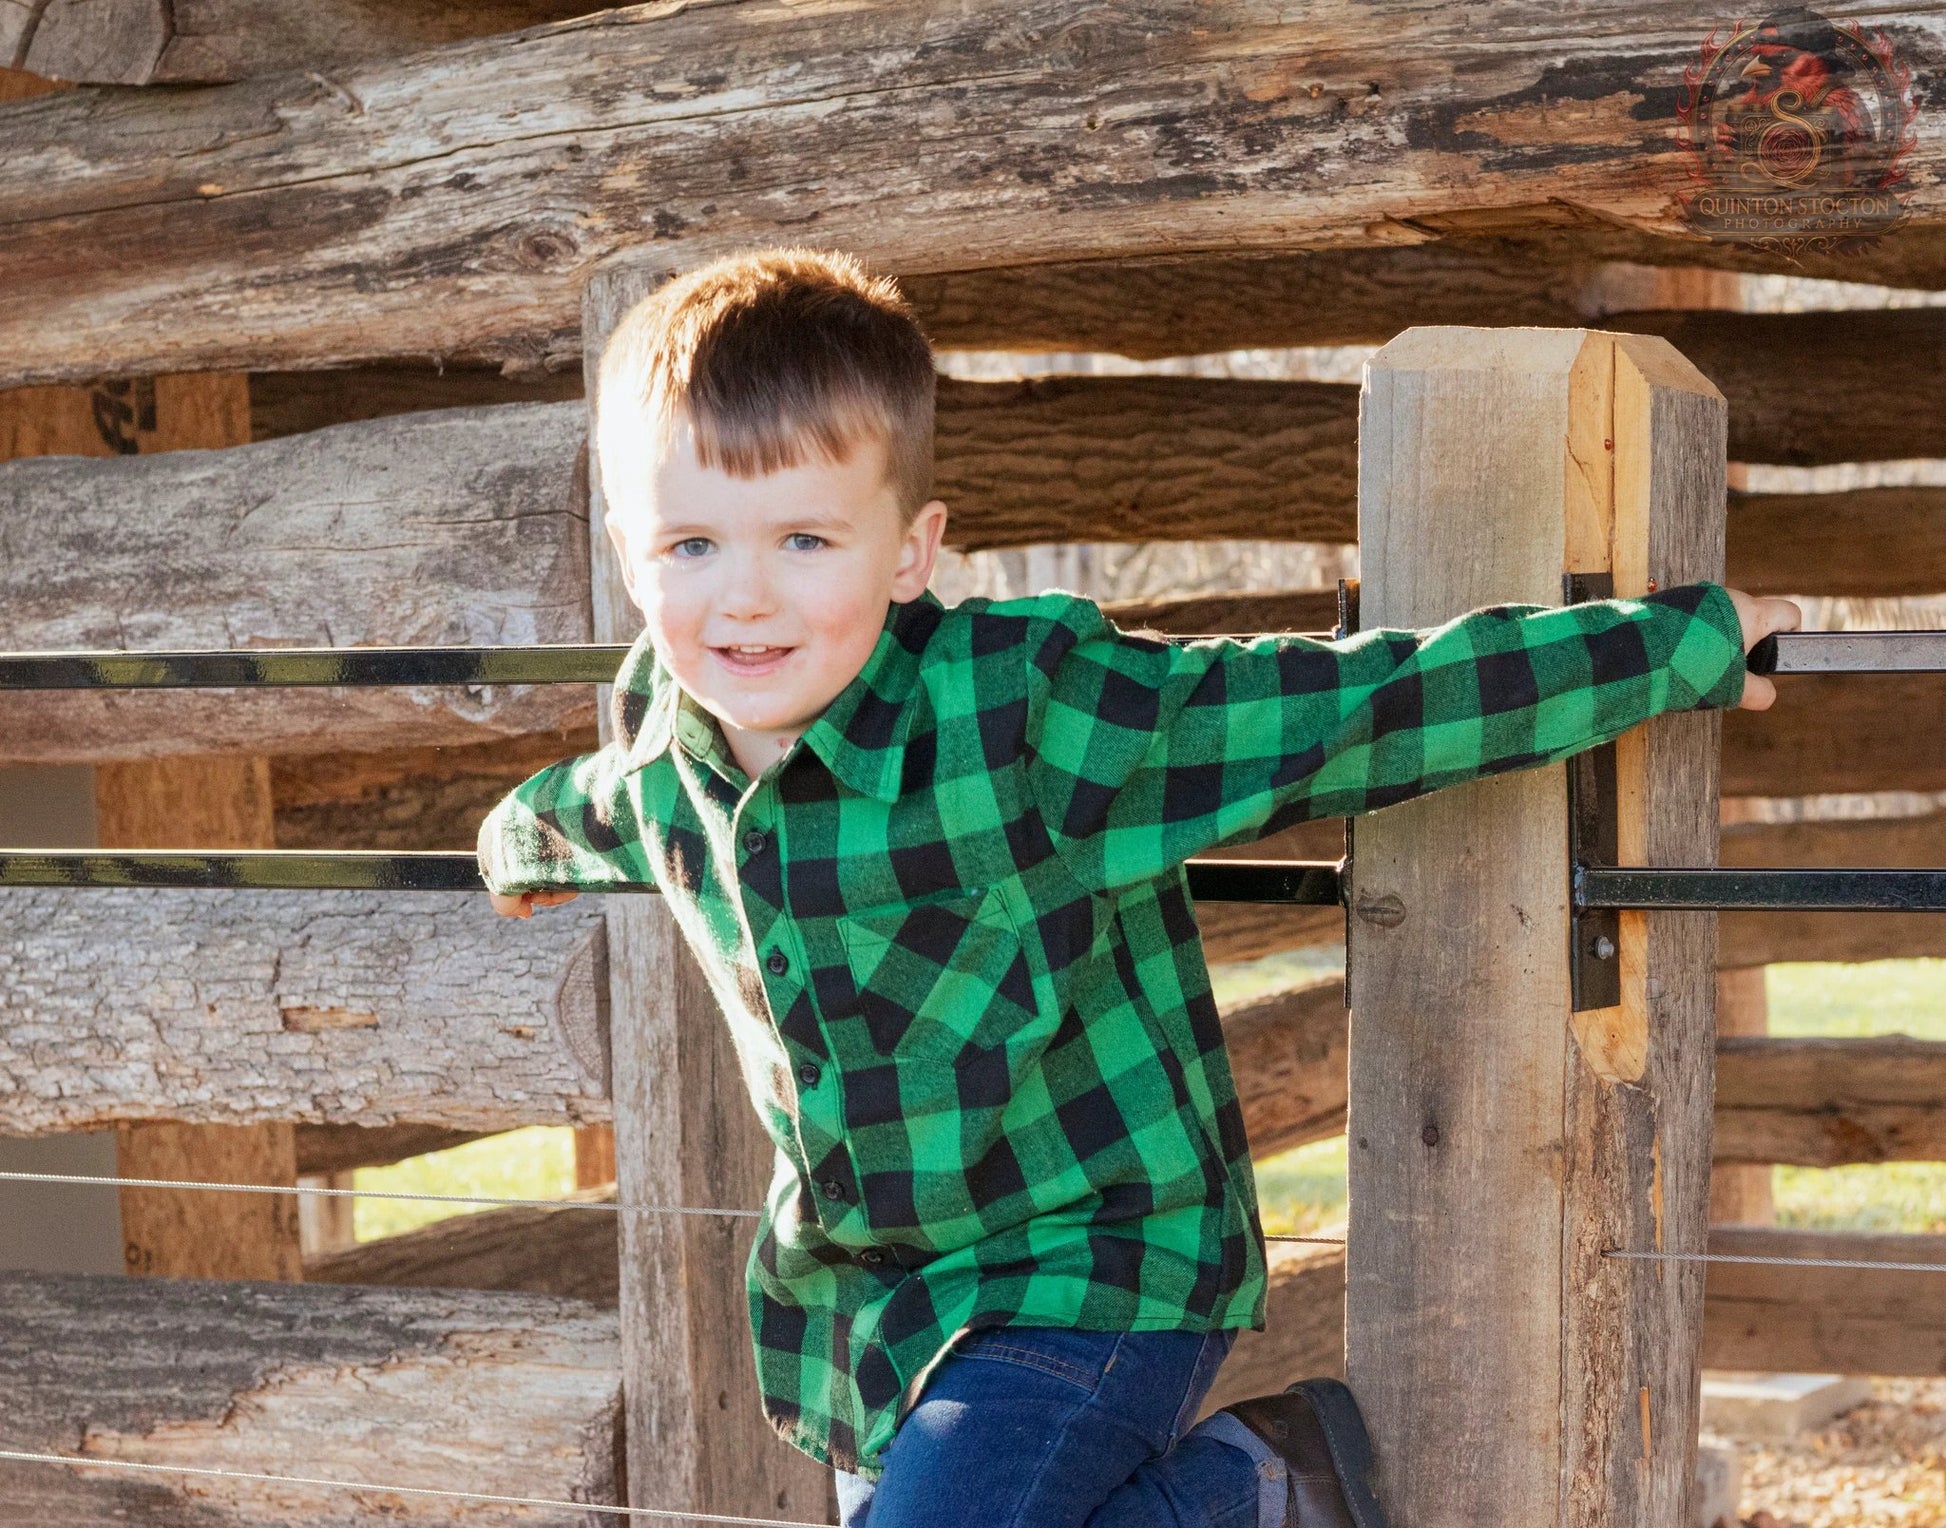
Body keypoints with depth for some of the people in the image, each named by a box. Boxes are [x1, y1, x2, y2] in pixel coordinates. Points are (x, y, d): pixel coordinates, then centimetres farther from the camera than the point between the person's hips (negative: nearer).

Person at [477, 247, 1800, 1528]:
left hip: (1090, 1264, -7)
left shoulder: (1031, 709, -24)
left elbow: (1364, 705, -20)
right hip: (861, 1310, 7)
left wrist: (1688, 644, -18)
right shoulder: (661, 753, -5)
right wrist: (524, 845, 44)